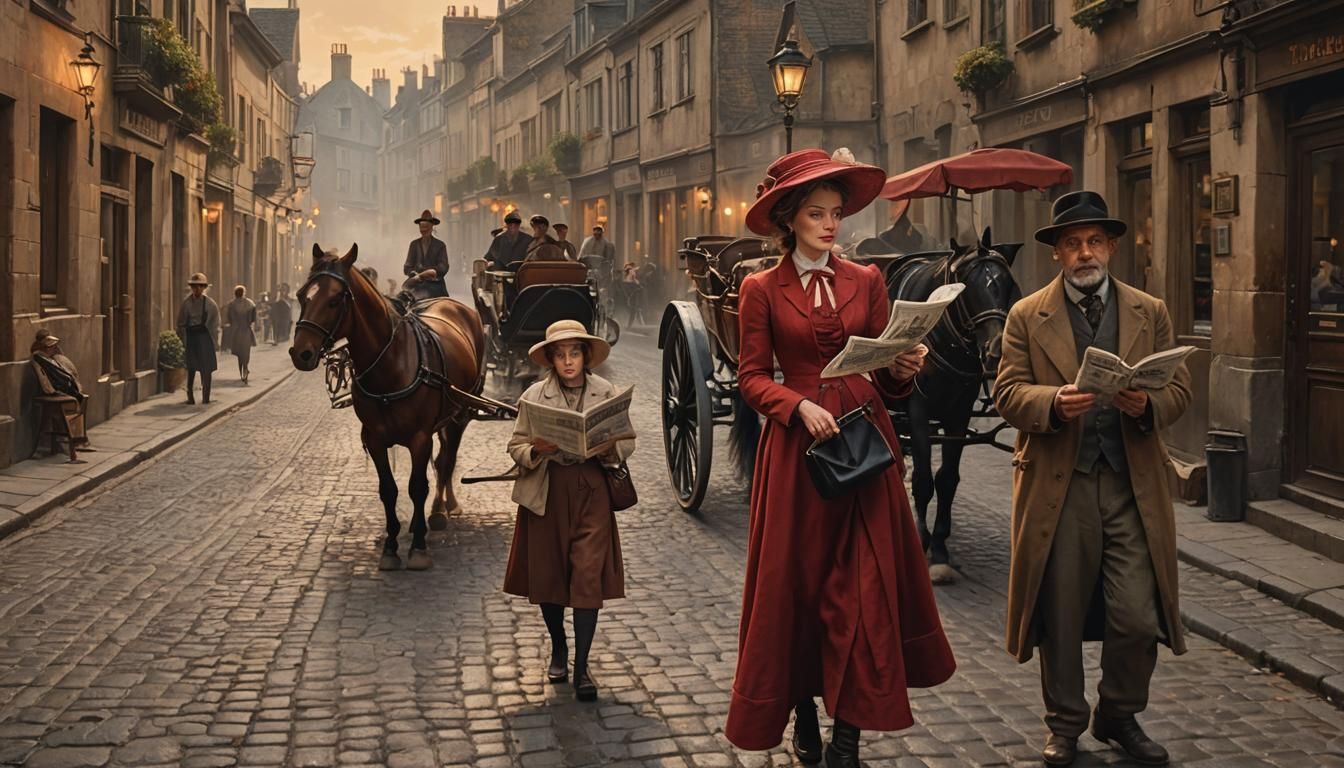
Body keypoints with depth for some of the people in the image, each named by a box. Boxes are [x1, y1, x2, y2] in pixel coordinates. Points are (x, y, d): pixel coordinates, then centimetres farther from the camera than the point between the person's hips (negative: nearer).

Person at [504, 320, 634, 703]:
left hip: (591, 492, -1)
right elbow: (516, 447, 2)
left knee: (588, 577, -7)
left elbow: (628, 442, 5)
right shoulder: (534, 395, -1)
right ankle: (558, 648, 34)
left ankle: (582, 665, 2)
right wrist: (536, 450, -19)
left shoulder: (606, 392, 0)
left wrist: (609, 448, -16)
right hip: (547, 494, 1)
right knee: (547, 575, 10)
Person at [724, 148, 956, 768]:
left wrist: (902, 371, -11)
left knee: (864, 584, -1)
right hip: (796, 444, -2)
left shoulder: (866, 282, 9)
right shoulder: (762, 289, 1)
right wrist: (800, 405, -17)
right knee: (795, 581, 5)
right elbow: (752, 378, -1)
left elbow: (884, 372, 10)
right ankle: (803, 708, 23)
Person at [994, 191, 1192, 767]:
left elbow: (1179, 388, 6)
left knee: (1138, 619, 0)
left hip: (1133, 487, 1)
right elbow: (1007, 393, -2)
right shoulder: (1026, 317, 5)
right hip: (1058, 486, -1)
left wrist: (1148, 404, -16)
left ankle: (1119, 716, 25)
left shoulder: (1151, 313, 10)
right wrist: (1053, 403, -22)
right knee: (1061, 620, 7)